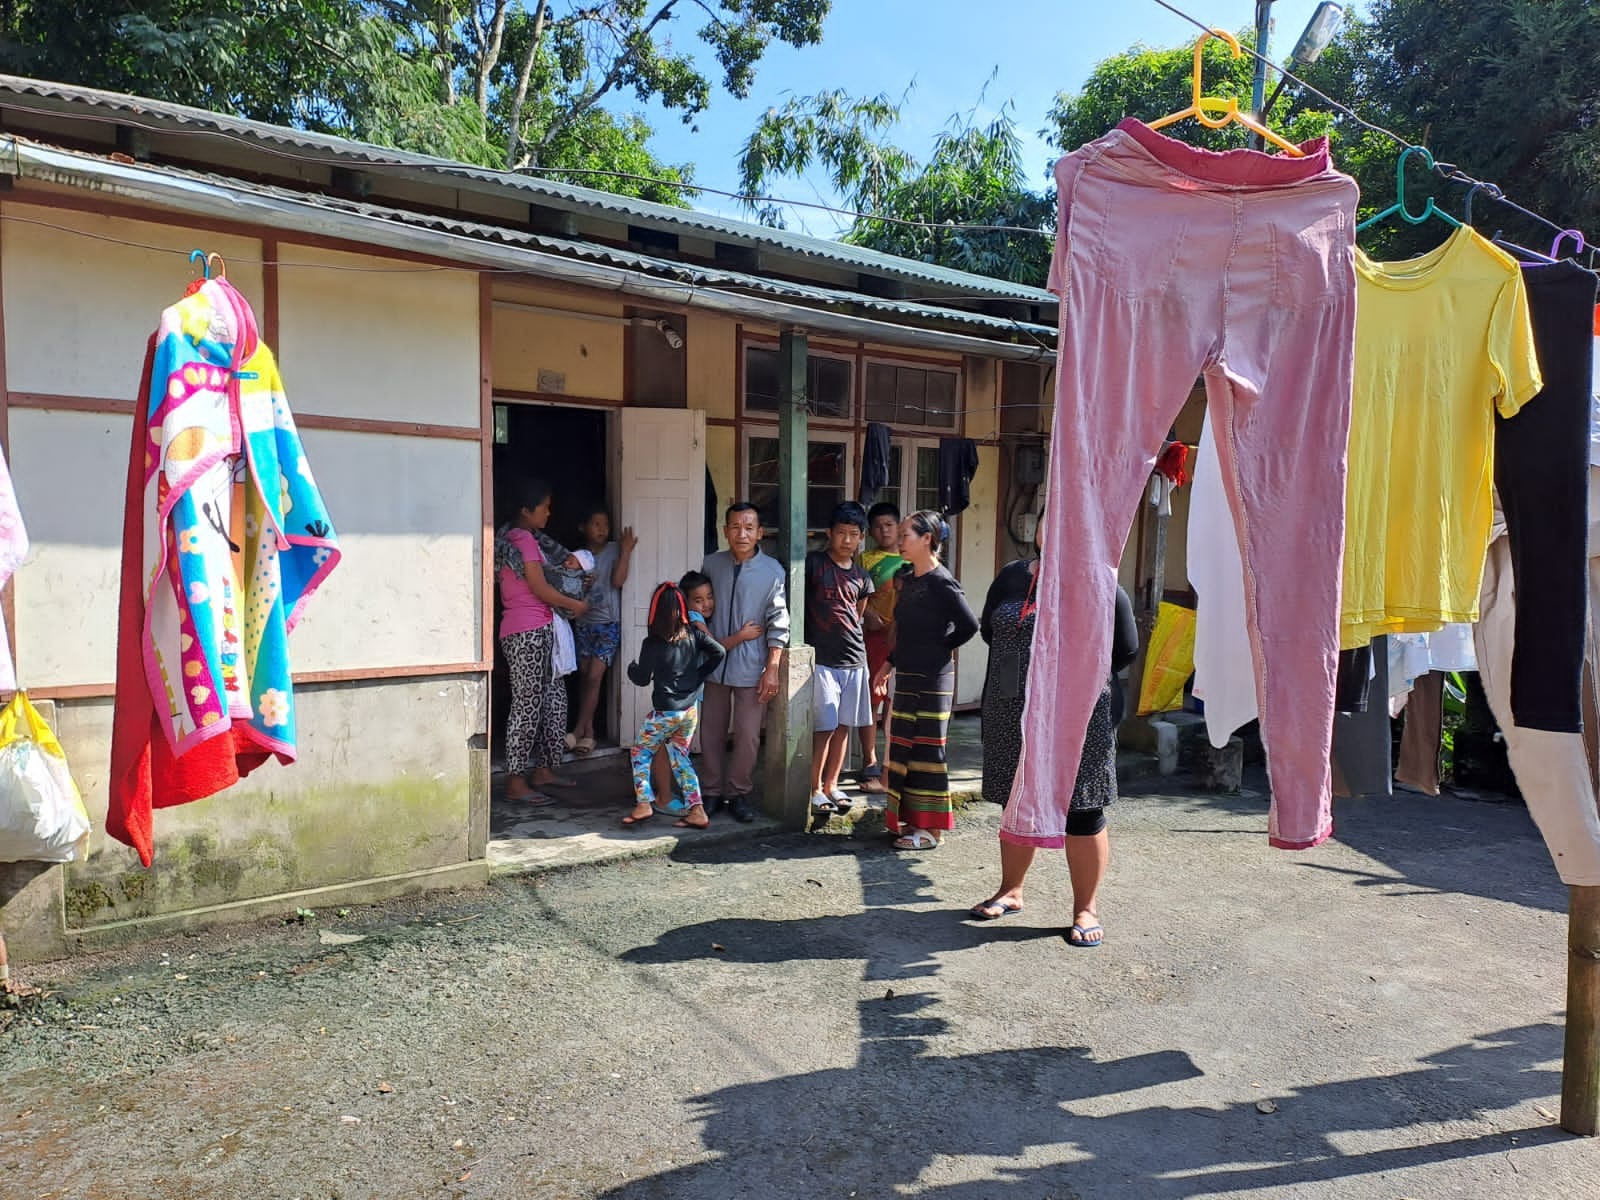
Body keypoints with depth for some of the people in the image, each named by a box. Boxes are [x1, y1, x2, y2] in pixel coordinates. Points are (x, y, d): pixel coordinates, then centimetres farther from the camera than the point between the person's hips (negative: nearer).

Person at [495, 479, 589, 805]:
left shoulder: (510, 537, 18)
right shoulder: (523, 539, -12)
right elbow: (540, 589, -15)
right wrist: (577, 605, -3)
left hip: (537, 632, 10)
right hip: (528, 633, -10)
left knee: (554, 699, 14)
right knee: (528, 705, -6)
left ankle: (543, 770, 22)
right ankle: (516, 783, 0)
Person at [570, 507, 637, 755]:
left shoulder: (614, 550, -1)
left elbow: (618, 580, -12)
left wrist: (626, 551, -15)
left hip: (608, 624, -4)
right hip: (583, 623, 4)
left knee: (594, 677, -9)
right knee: (585, 677, 3)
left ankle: (578, 730, -1)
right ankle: (588, 733, 9)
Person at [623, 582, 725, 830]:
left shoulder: (652, 643, -12)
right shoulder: (693, 633, -1)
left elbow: (642, 678, -6)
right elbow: (719, 652, -3)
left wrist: (632, 667, 16)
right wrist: (698, 676, 7)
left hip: (664, 712, -5)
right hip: (689, 710, 5)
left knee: (640, 753, 13)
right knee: (680, 758, 15)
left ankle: (644, 804, 4)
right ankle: (696, 811, 7)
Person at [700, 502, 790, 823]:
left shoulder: (773, 571, -5)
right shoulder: (711, 564, 3)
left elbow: (778, 623, -6)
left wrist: (772, 669, -10)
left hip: (751, 667, -3)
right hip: (714, 663, 3)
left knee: (747, 736, 2)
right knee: (713, 733, 10)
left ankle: (739, 793, 19)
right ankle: (713, 792, 24)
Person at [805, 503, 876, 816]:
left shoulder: (861, 577, 12)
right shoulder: (813, 563, -4)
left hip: (854, 660, 5)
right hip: (821, 660, -5)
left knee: (844, 726, 10)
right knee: (824, 727, -6)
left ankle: (831, 784, 22)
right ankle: (814, 789, 6)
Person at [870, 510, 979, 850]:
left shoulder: (940, 583, -14)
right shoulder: (907, 579, 11)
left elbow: (968, 625, -16)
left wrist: (938, 649, -6)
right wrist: (890, 663, 18)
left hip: (932, 679, -9)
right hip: (907, 676, 9)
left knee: (927, 749, -2)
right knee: (903, 747, 12)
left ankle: (931, 829, 7)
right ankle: (913, 820, 24)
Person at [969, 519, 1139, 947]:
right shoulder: (1011, 577, 9)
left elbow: (1124, 651, -1)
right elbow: (989, 629, 17)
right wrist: (1020, 664, 7)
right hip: (1013, 715, 5)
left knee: (1083, 813, 2)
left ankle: (1086, 908, 16)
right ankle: (1010, 891, 32)